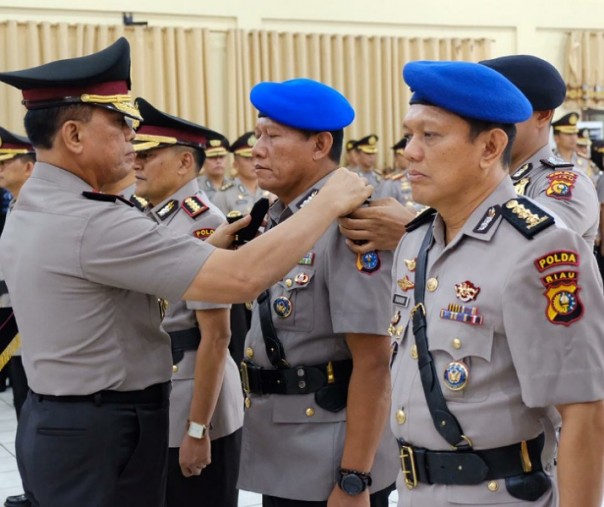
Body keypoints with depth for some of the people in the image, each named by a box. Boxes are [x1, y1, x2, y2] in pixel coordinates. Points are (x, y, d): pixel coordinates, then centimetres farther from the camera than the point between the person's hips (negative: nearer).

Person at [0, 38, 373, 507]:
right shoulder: (93, 223, -24)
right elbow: (242, 279, -28)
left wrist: (207, 247, 6)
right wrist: (330, 203, -17)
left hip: (53, 424, 10)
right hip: (105, 436, -10)